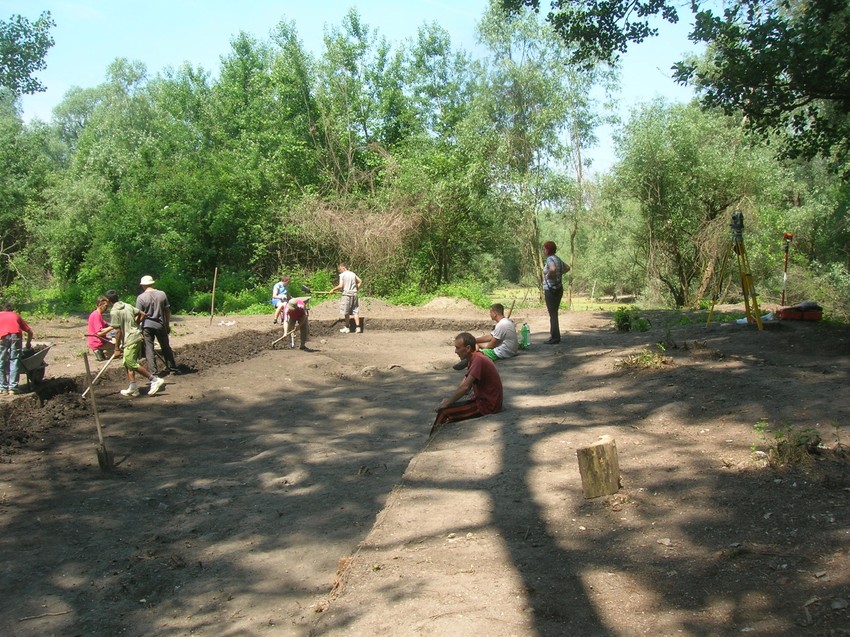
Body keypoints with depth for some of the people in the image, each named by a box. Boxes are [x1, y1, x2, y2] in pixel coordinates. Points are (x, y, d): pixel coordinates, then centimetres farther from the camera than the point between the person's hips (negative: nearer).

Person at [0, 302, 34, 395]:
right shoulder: (16, 316, 32)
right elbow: (29, 331, 27)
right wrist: (28, 344, 40)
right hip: (16, 335, 1)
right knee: (14, 361, 4)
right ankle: (13, 387, -1)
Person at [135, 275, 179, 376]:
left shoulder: (140, 297, -8)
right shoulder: (162, 294, 0)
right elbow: (167, 311, 4)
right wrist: (168, 325, 13)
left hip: (146, 326, -2)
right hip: (160, 325, 3)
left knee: (149, 349, 4)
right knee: (166, 348, 15)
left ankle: (153, 372, 1)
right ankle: (173, 368, 22)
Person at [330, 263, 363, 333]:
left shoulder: (342, 275, -7)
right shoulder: (353, 274, 11)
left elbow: (340, 286, -15)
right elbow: (360, 281, 16)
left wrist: (333, 289, -5)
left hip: (347, 294, -5)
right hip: (354, 294, 5)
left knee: (346, 312, 6)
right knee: (355, 311, 6)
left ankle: (347, 328, 12)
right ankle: (358, 327, 1)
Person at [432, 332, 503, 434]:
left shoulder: (478, 360, -20)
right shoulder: (473, 359, 12)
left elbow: (465, 388, -26)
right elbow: (463, 386, 10)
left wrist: (446, 403, -17)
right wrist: (447, 400, -3)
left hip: (486, 405, -11)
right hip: (481, 400, 11)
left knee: (444, 411, -18)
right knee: (444, 404, 15)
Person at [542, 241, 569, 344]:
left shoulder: (550, 259, -15)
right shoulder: (557, 258, 12)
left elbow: (553, 269, -37)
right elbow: (567, 268, 27)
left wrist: (548, 276, -18)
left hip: (551, 290, -9)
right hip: (558, 289, 9)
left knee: (553, 314, -4)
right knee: (554, 314, 16)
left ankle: (555, 338, 0)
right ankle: (555, 336, 21)